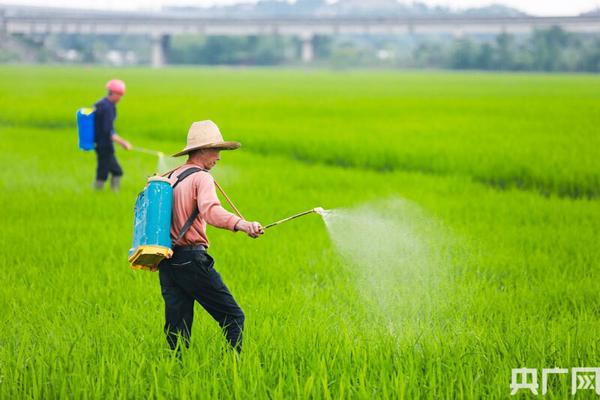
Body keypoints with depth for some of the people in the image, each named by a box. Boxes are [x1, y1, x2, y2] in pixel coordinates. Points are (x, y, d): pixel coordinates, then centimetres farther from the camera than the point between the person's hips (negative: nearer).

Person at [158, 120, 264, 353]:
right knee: (232, 316, -3)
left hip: (167, 261, 8)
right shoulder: (201, 178, -8)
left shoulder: (171, 176, 17)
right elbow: (211, 211, -28)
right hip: (190, 259, -8)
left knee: (177, 325, 8)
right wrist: (242, 225, -42)